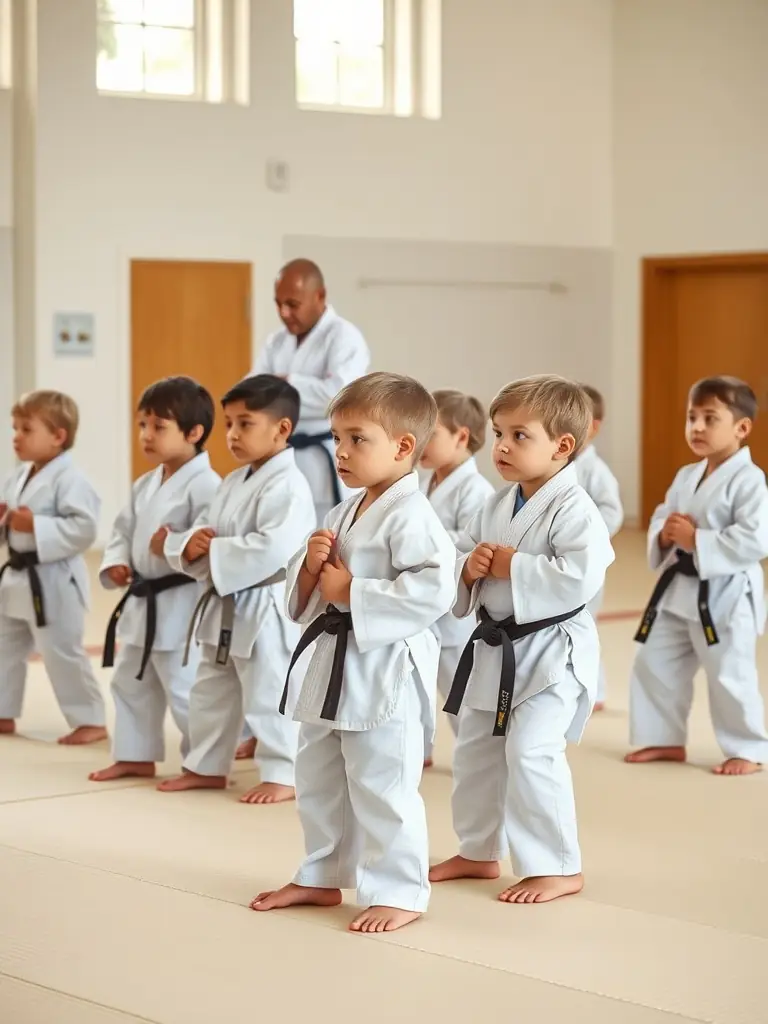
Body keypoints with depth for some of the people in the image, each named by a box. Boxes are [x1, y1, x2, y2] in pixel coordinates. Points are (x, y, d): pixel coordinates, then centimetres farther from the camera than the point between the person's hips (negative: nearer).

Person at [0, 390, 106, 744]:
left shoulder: (69, 479, -18)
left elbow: (84, 528, -25)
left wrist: (36, 526, -27)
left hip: (53, 582, -9)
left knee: (62, 654, -5)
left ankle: (90, 721, 6)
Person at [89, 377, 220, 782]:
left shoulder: (204, 485, -18)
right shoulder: (145, 485, 11)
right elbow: (124, 529, 16)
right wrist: (115, 563, 0)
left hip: (182, 606, -10)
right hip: (142, 603, 10)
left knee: (186, 691, -5)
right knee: (130, 683, 20)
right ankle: (136, 756, 34)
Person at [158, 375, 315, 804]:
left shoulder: (287, 485, -19)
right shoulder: (234, 484, 12)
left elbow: (272, 549, -30)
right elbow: (204, 529, 15)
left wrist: (214, 551, -21)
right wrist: (192, 544, -9)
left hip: (267, 610, -10)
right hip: (226, 607, 10)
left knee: (270, 696, -2)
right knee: (212, 693, 19)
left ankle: (283, 776, 9)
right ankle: (207, 767, 32)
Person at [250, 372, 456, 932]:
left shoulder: (411, 516, -17)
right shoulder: (344, 513, 11)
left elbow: (432, 590, -27)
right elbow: (304, 594, 17)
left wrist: (353, 592, -22)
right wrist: (311, 566, -6)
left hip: (386, 670, -10)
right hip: (334, 662, 10)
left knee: (383, 786, -4)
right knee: (319, 780, 20)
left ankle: (399, 892, 8)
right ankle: (323, 876, 34)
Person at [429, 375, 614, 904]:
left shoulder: (574, 510, -18)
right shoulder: (498, 506, 7)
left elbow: (579, 577, -29)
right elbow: (462, 553, 15)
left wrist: (513, 566, -22)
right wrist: (470, 569, -9)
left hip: (552, 650, -9)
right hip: (496, 647, 9)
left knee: (532, 751, -15)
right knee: (475, 750, 16)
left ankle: (560, 867, -1)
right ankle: (479, 852, 34)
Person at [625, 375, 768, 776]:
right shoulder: (686, 477, 9)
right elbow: (659, 520, 16)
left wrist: (696, 540, -24)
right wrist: (665, 535, -9)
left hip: (725, 595, -8)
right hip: (679, 591, 8)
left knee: (729, 676, -3)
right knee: (654, 665, 14)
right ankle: (666, 739, 28)